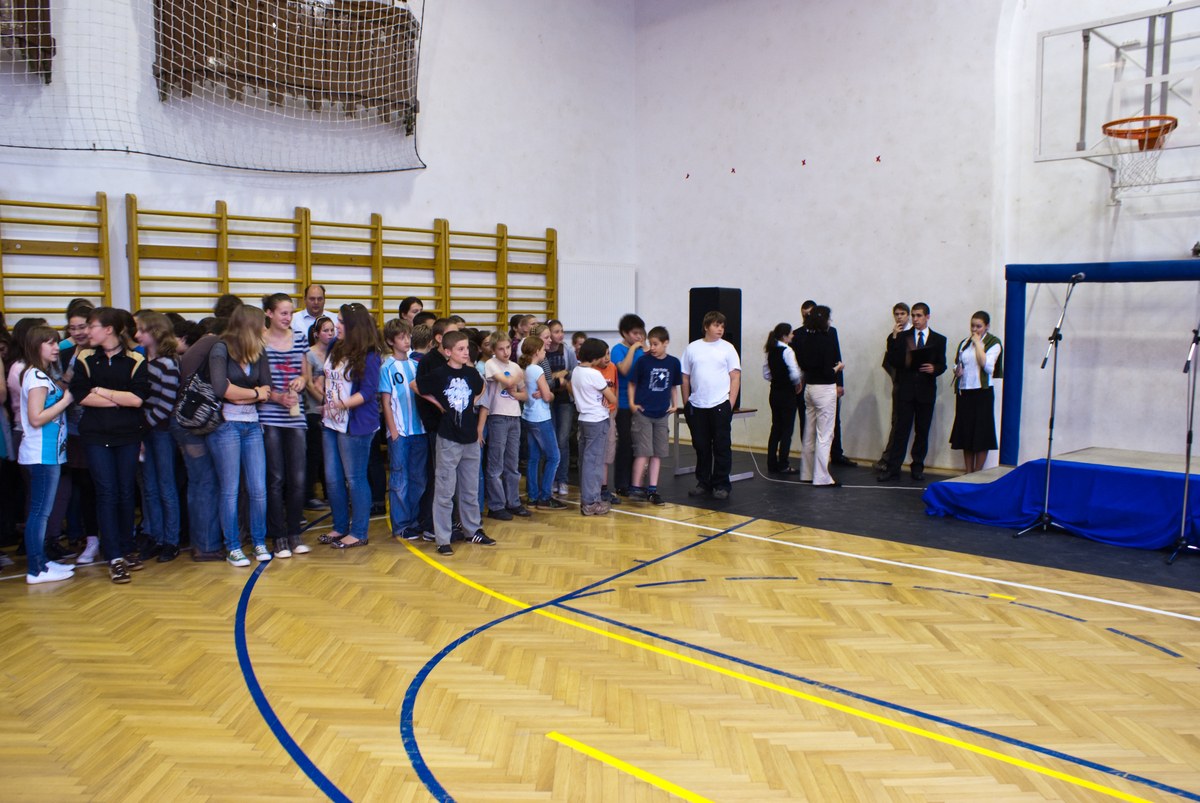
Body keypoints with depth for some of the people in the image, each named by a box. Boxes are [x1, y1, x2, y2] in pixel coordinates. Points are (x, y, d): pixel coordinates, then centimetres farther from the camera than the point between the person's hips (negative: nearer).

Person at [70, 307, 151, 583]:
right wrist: (121, 400, -9)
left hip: (128, 435, 0)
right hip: (95, 436, 0)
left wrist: (101, 391, -7)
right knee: (106, 493, -4)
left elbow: (138, 398, -12)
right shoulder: (85, 358, 5)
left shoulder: (135, 360, 1)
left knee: (126, 493, 6)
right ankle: (114, 558, -2)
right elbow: (81, 395, -7)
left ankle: (126, 550, 20)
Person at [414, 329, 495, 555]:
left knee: (471, 490, 15)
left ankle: (474, 530, 28)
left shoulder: (472, 373, 3)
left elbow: (481, 392, 21)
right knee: (445, 490, 0)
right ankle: (443, 539, 7)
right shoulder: (439, 374, -10)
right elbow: (414, 384, 1)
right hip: (449, 439, -4)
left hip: (471, 438, 4)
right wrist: (435, 402, -2)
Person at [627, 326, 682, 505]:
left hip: (662, 414, 4)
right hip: (643, 412, -4)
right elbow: (632, 383, 3)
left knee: (658, 453, 7)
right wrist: (632, 403, -7)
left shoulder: (673, 362, 5)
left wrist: (674, 403, 4)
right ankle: (635, 488, 1)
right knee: (643, 452, -7)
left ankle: (652, 490, 14)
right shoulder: (643, 361, -5)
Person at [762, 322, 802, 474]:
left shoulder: (770, 352, 8)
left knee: (776, 428, 13)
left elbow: (766, 373, 14)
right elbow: (794, 373, -22)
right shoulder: (787, 351, -15)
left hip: (774, 393, 7)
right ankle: (783, 465, 0)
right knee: (787, 429, -1)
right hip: (787, 394, -7)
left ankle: (771, 463, 17)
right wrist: (798, 383, -4)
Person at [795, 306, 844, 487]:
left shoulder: (807, 339, 5)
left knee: (809, 433, 14)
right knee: (824, 434, -2)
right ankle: (822, 477, 2)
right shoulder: (827, 340, -16)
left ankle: (807, 473, 22)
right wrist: (839, 367, -1)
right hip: (824, 389, -8)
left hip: (809, 388, 8)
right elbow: (828, 372, -19)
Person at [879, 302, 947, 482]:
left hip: (926, 391, 1)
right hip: (906, 390, -1)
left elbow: (942, 365, 4)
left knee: (922, 431, 7)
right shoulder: (902, 337, 8)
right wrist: (893, 339, -13)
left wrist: (934, 368, -17)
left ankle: (917, 467, 18)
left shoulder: (939, 340, 9)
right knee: (901, 430, -2)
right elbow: (893, 361, 0)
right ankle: (893, 468, 1)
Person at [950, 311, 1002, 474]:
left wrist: (977, 343, -10)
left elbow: (986, 364, -15)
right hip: (963, 391, 5)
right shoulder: (964, 343, 16)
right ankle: (968, 473, 13)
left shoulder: (993, 342, 0)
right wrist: (957, 370, 0)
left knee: (981, 434, -3)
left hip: (982, 392, -5)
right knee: (965, 433, 6)